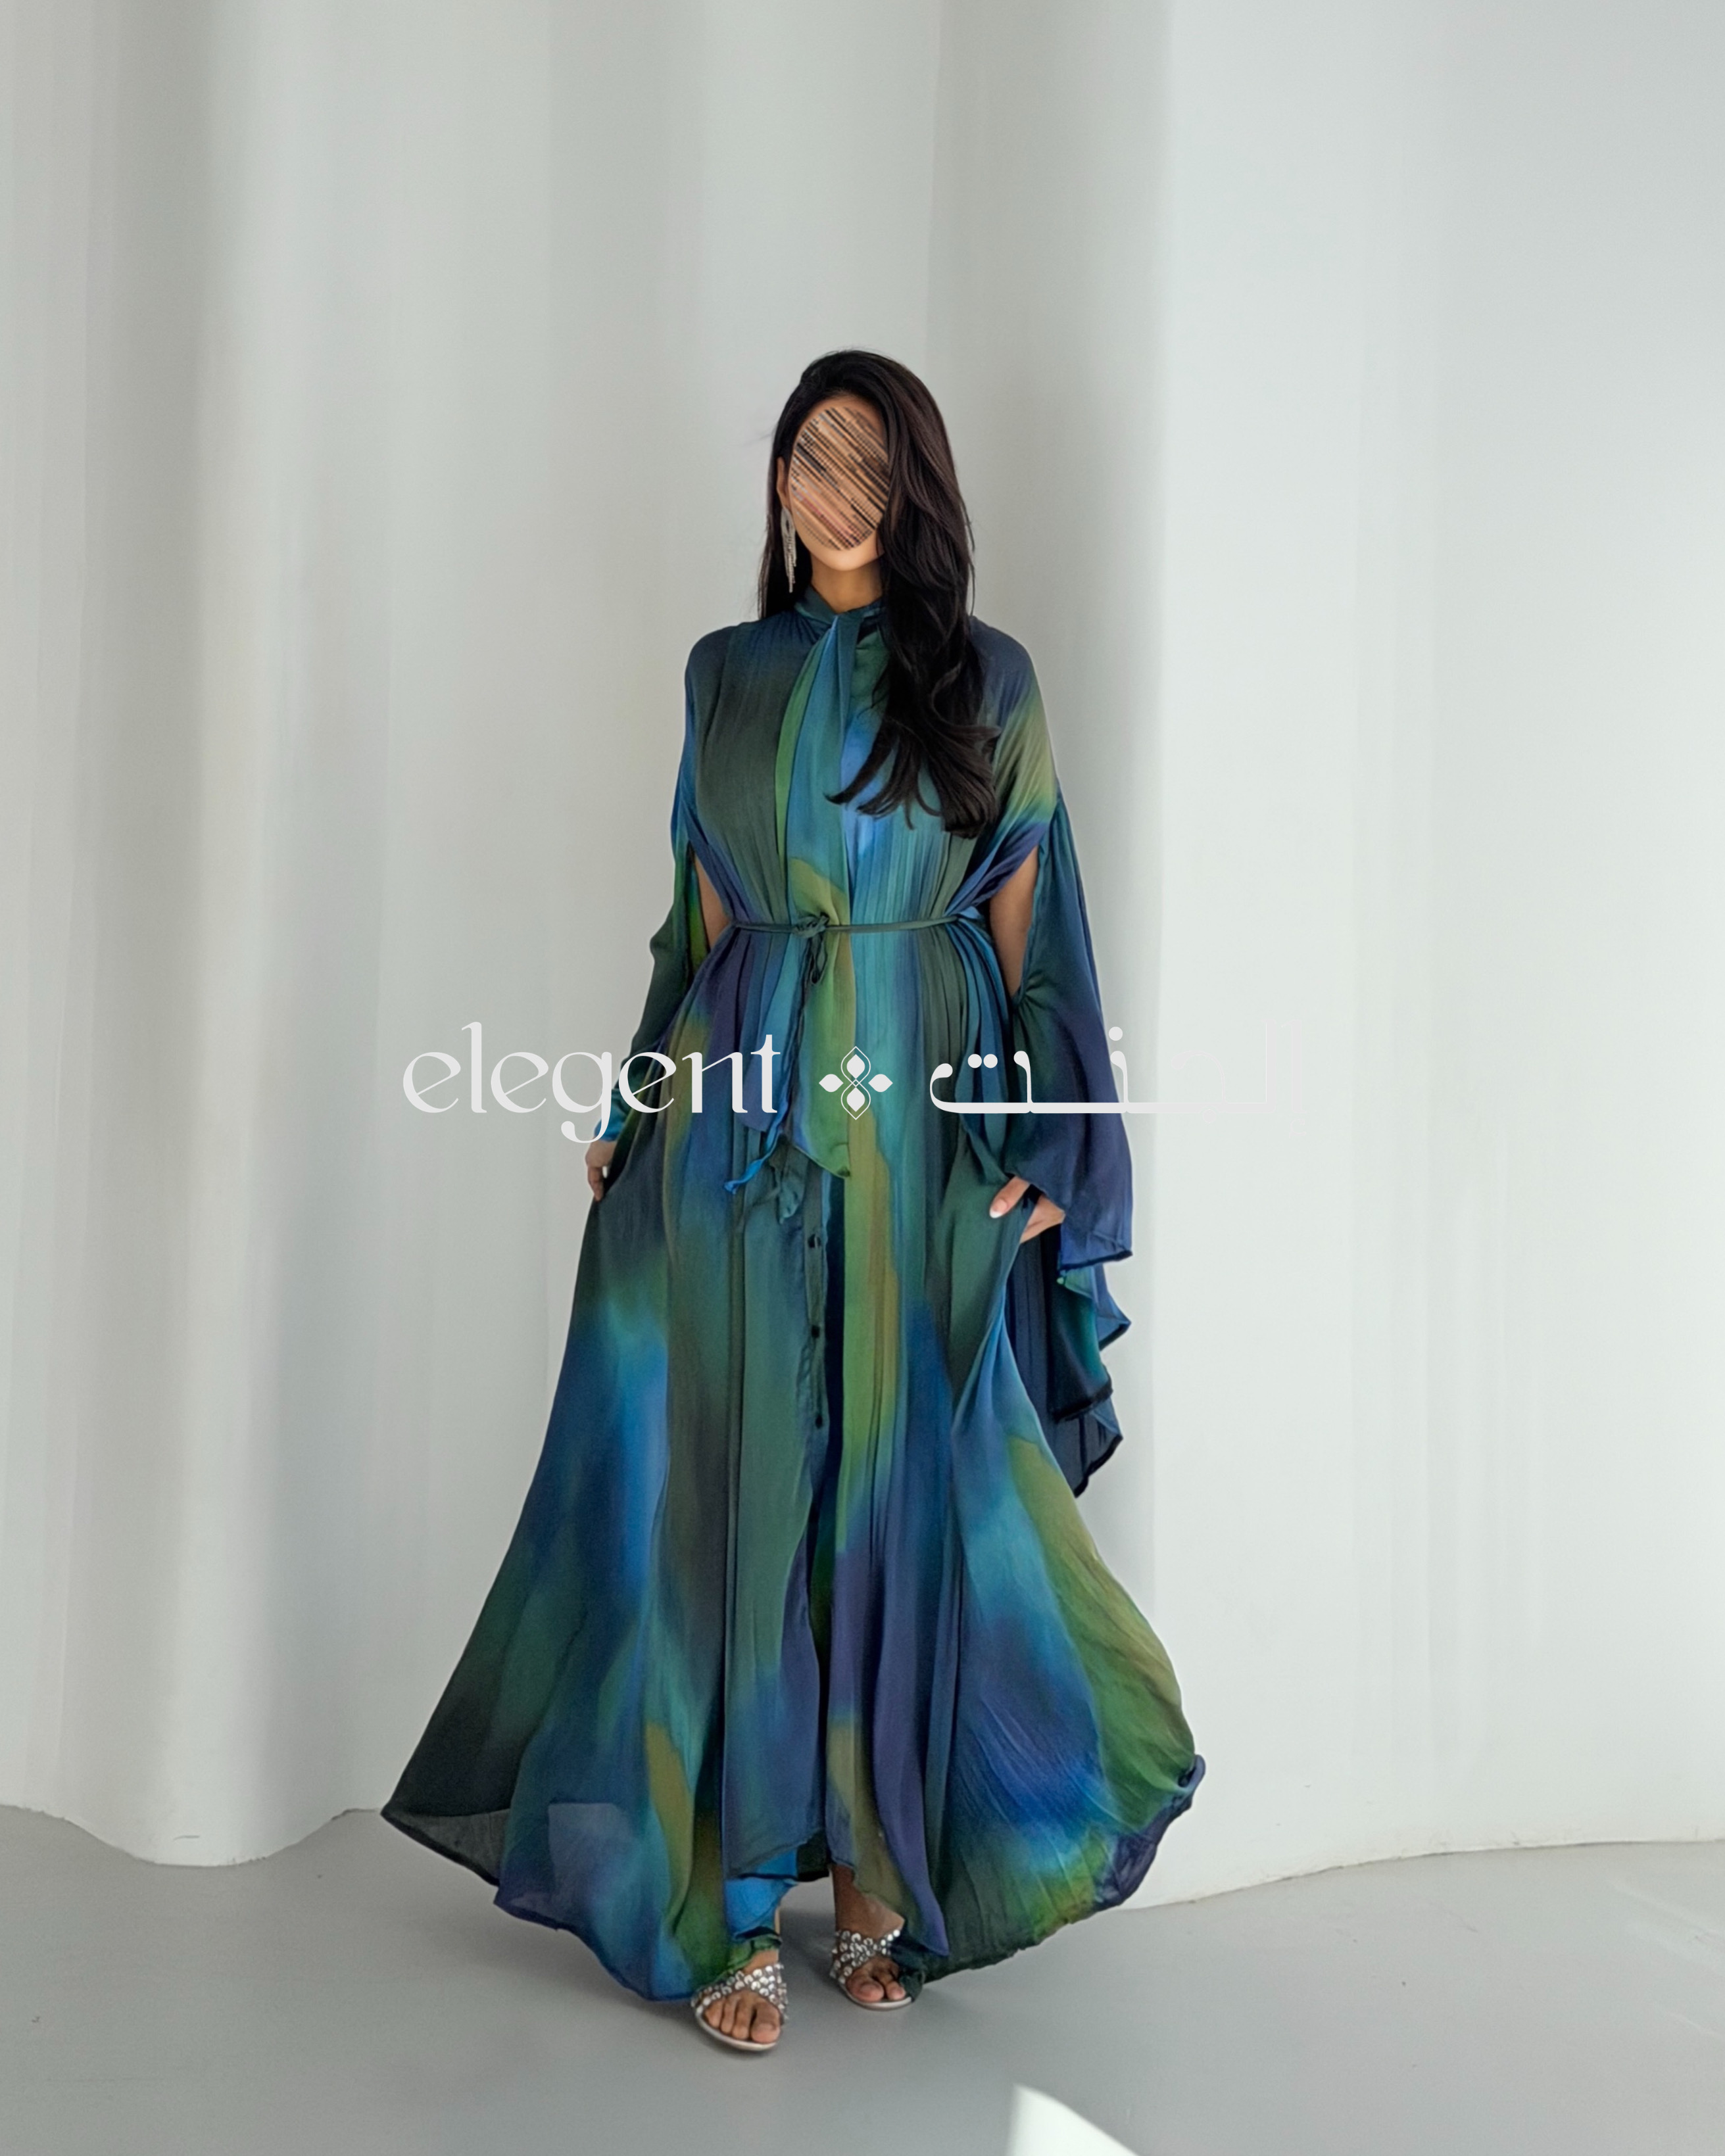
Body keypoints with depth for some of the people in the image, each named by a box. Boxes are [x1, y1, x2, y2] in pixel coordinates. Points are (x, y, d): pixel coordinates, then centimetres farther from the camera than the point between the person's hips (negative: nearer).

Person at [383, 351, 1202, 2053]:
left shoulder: (987, 679, 6)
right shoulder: (725, 675, 12)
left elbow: (1022, 925, 4)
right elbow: (702, 914, 13)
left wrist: (1036, 1146, -4)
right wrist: (634, 1113, 9)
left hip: (926, 1124, -1)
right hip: (740, 1119, 2)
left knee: (903, 1495, 4)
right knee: (738, 1494, 2)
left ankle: (878, 1875, 22)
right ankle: (740, 1905, 14)